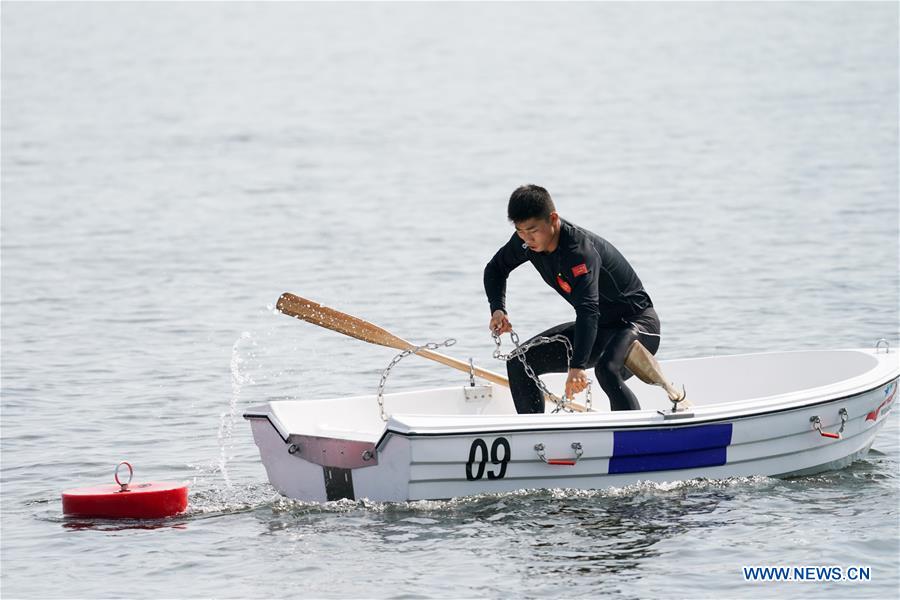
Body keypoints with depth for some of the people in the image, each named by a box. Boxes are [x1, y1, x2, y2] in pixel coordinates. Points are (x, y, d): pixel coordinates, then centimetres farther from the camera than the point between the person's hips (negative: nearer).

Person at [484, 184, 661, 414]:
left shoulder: (580, 250, -32)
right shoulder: (526, 242, -8)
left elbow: (588, 310, -45)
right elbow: (495, 269, 12)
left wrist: (577, 366, -56)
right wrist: (498, 309, -8)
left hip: (637, 321, -9)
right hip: (598, 327, 9)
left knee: (607, 370, -40)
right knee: (519, 363, 1)